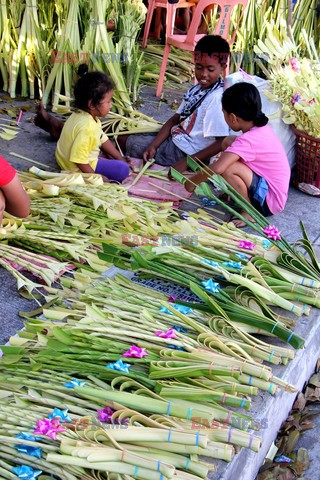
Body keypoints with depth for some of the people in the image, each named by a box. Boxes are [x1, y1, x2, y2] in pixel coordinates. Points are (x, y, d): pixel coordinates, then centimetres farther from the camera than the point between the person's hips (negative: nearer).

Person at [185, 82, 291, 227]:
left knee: (228, 169, -32)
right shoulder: (261, 128, 0)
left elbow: (218, 168, -37)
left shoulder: (248, 140, -27)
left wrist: (193, 181, -22)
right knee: (228, 142, 5)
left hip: (270, 200, -9)